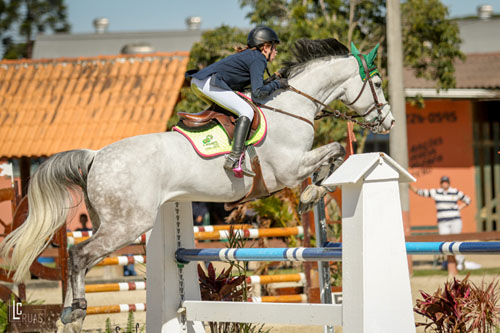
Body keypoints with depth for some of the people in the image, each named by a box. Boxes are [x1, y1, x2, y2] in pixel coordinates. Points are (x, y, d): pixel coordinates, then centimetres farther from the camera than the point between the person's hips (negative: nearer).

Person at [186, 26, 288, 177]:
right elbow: (258, 92, -11)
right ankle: (234, 158, -26)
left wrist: (270, 82, 22)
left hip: (197, 82, 10)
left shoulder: (248, 55, 26)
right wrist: (276, 84, 3)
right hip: (209, 83, -10)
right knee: (246, 111, -14)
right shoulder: (258, 59, -3)